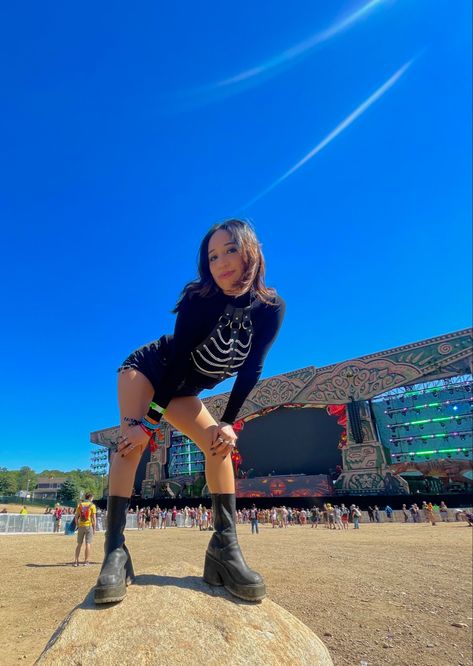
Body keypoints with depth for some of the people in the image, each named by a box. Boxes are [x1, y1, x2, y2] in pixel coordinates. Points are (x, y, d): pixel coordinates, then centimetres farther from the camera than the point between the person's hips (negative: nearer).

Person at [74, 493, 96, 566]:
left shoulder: (80, 504, 6)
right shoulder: (92, 505, -4)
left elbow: (76, 517, 5)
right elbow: (93, 518, -7)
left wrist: (77, 526, 14)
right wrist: (94, 528, 0)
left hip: (81, 526, 4)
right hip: (89, 526, -4)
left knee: (79, 544, 14)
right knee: (88, 544, 3)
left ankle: (76, 561, 15)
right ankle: (86, 561, 4)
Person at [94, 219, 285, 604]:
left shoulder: (271, 310, -19)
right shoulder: (199, 299, -29)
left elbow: (250, 371, -15)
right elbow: (177, 360, -28)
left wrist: (229, 422, -17)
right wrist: (148, 421, -27)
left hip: (182, 390, 4)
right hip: (145, 370, -3)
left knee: (220, 443, -12)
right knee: (133, 440, -23)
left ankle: (225, 546, -7)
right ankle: (115, 548, -16)